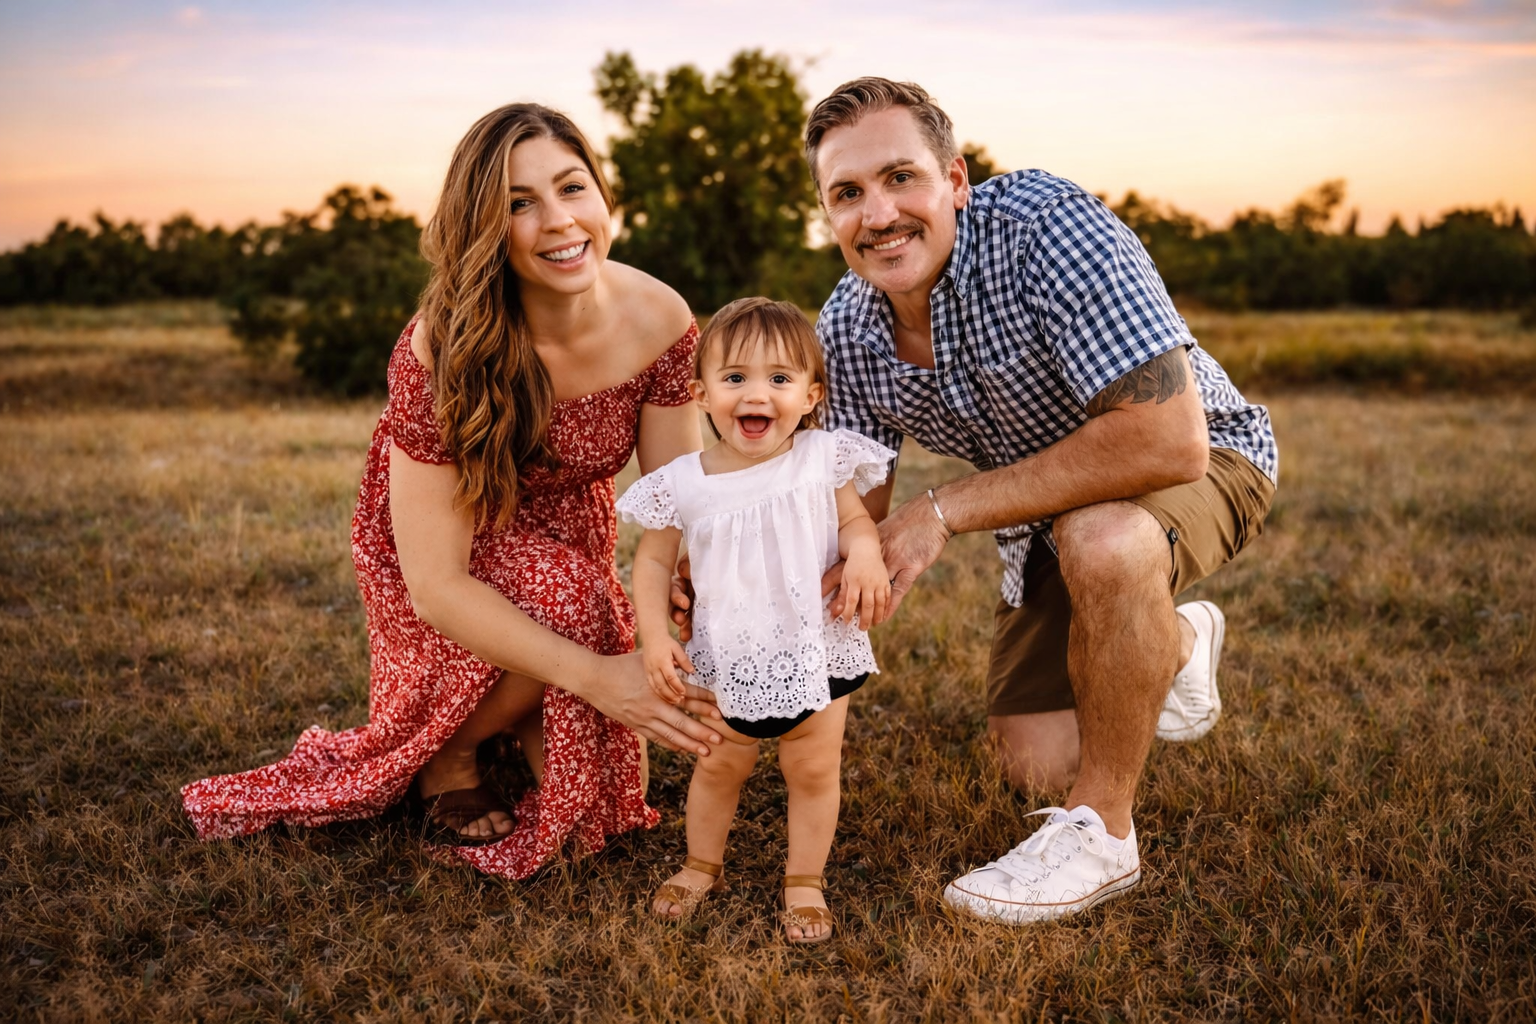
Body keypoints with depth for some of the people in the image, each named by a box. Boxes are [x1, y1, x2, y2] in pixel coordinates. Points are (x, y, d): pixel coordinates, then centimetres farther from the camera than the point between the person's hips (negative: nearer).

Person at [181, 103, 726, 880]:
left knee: (600, 790, -6)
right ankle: (443, 757, -4)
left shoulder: (659, 319, -24)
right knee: (564, 607, -35)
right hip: (438, 535, -3)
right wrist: (597, 676, -44)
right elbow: (435, 583, -34)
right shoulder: (441, 351, -34)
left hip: (564, 528, 4)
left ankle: (508, 721, 27)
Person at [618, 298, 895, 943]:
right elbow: (653, 560, 0)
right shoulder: (685, 484, -10)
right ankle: (702, 865, 40)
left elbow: (855, 520, 0)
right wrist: (654, 637, -11)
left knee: (814, 771, 10)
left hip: (817, 651, 0)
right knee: (718, 767, 17)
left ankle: (804, 880, 30)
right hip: (728, 660, 1)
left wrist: (865, 554, -23)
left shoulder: (824, 460, -9)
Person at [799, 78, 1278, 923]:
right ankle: (1175, 646, 31)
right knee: (1037, 760, 0)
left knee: (1100, 539, -40)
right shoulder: (847, 327, -13)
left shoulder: (1048, 229, -33)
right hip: (1049, 506, 6)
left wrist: (948, 512, -35)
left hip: (1202, 460, -6)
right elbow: (856, 510, -4)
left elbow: (1168, 440, -41)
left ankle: (1102, 832, -17)